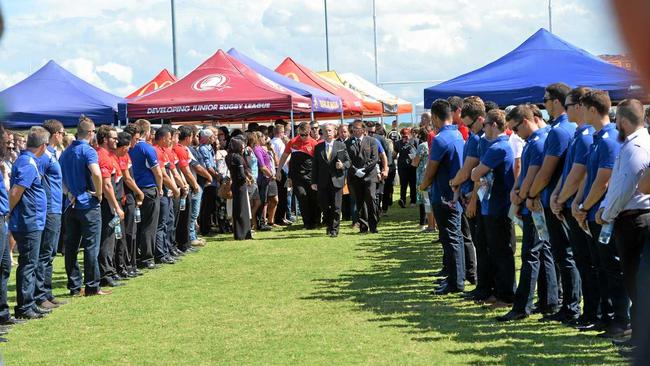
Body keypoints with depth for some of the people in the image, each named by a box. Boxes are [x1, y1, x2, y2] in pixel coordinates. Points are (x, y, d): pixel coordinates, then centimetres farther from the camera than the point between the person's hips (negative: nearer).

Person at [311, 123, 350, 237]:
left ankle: (334, 229, 3)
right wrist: (314, 182, 0)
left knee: (336, 207, -3)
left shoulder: (341, 146, 6)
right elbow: (314, 165, 7)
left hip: (337, 180, -2)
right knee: (324, 206, 4)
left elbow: (348, 161, 9)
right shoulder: (318, 147, 9)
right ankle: (329, 226, 23)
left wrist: (343, 165, -15)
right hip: (323, 182, 2)